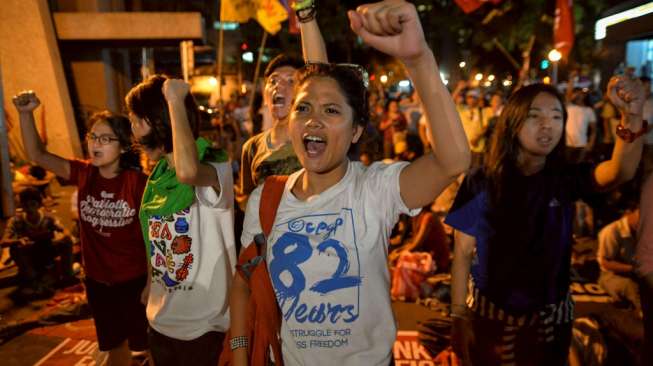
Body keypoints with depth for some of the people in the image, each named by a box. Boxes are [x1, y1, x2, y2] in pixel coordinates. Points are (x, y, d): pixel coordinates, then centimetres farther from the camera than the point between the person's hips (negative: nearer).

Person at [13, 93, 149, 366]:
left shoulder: (137, 181, -18)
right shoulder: (84, 173, -6)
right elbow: (38, 155, -9)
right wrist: (25, 113, -24)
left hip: (135, 279, -4)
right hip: (97, 280, 4)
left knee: (148, 344, 14)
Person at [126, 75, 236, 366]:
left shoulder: (215, 167, -21)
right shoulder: (159, 173, 2)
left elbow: (188, 171, -46)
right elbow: (155, 239, 11)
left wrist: (176, 100, -33)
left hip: (200, 323, -7)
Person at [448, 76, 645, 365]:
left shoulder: (567, 179, -6)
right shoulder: (481, 183, -13)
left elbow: (620, 171, -27)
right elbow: (463, 254, -9)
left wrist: (632, 116, -45)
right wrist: (458, 317, -9)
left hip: (549, 319, 2)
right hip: (489, 316, -2)